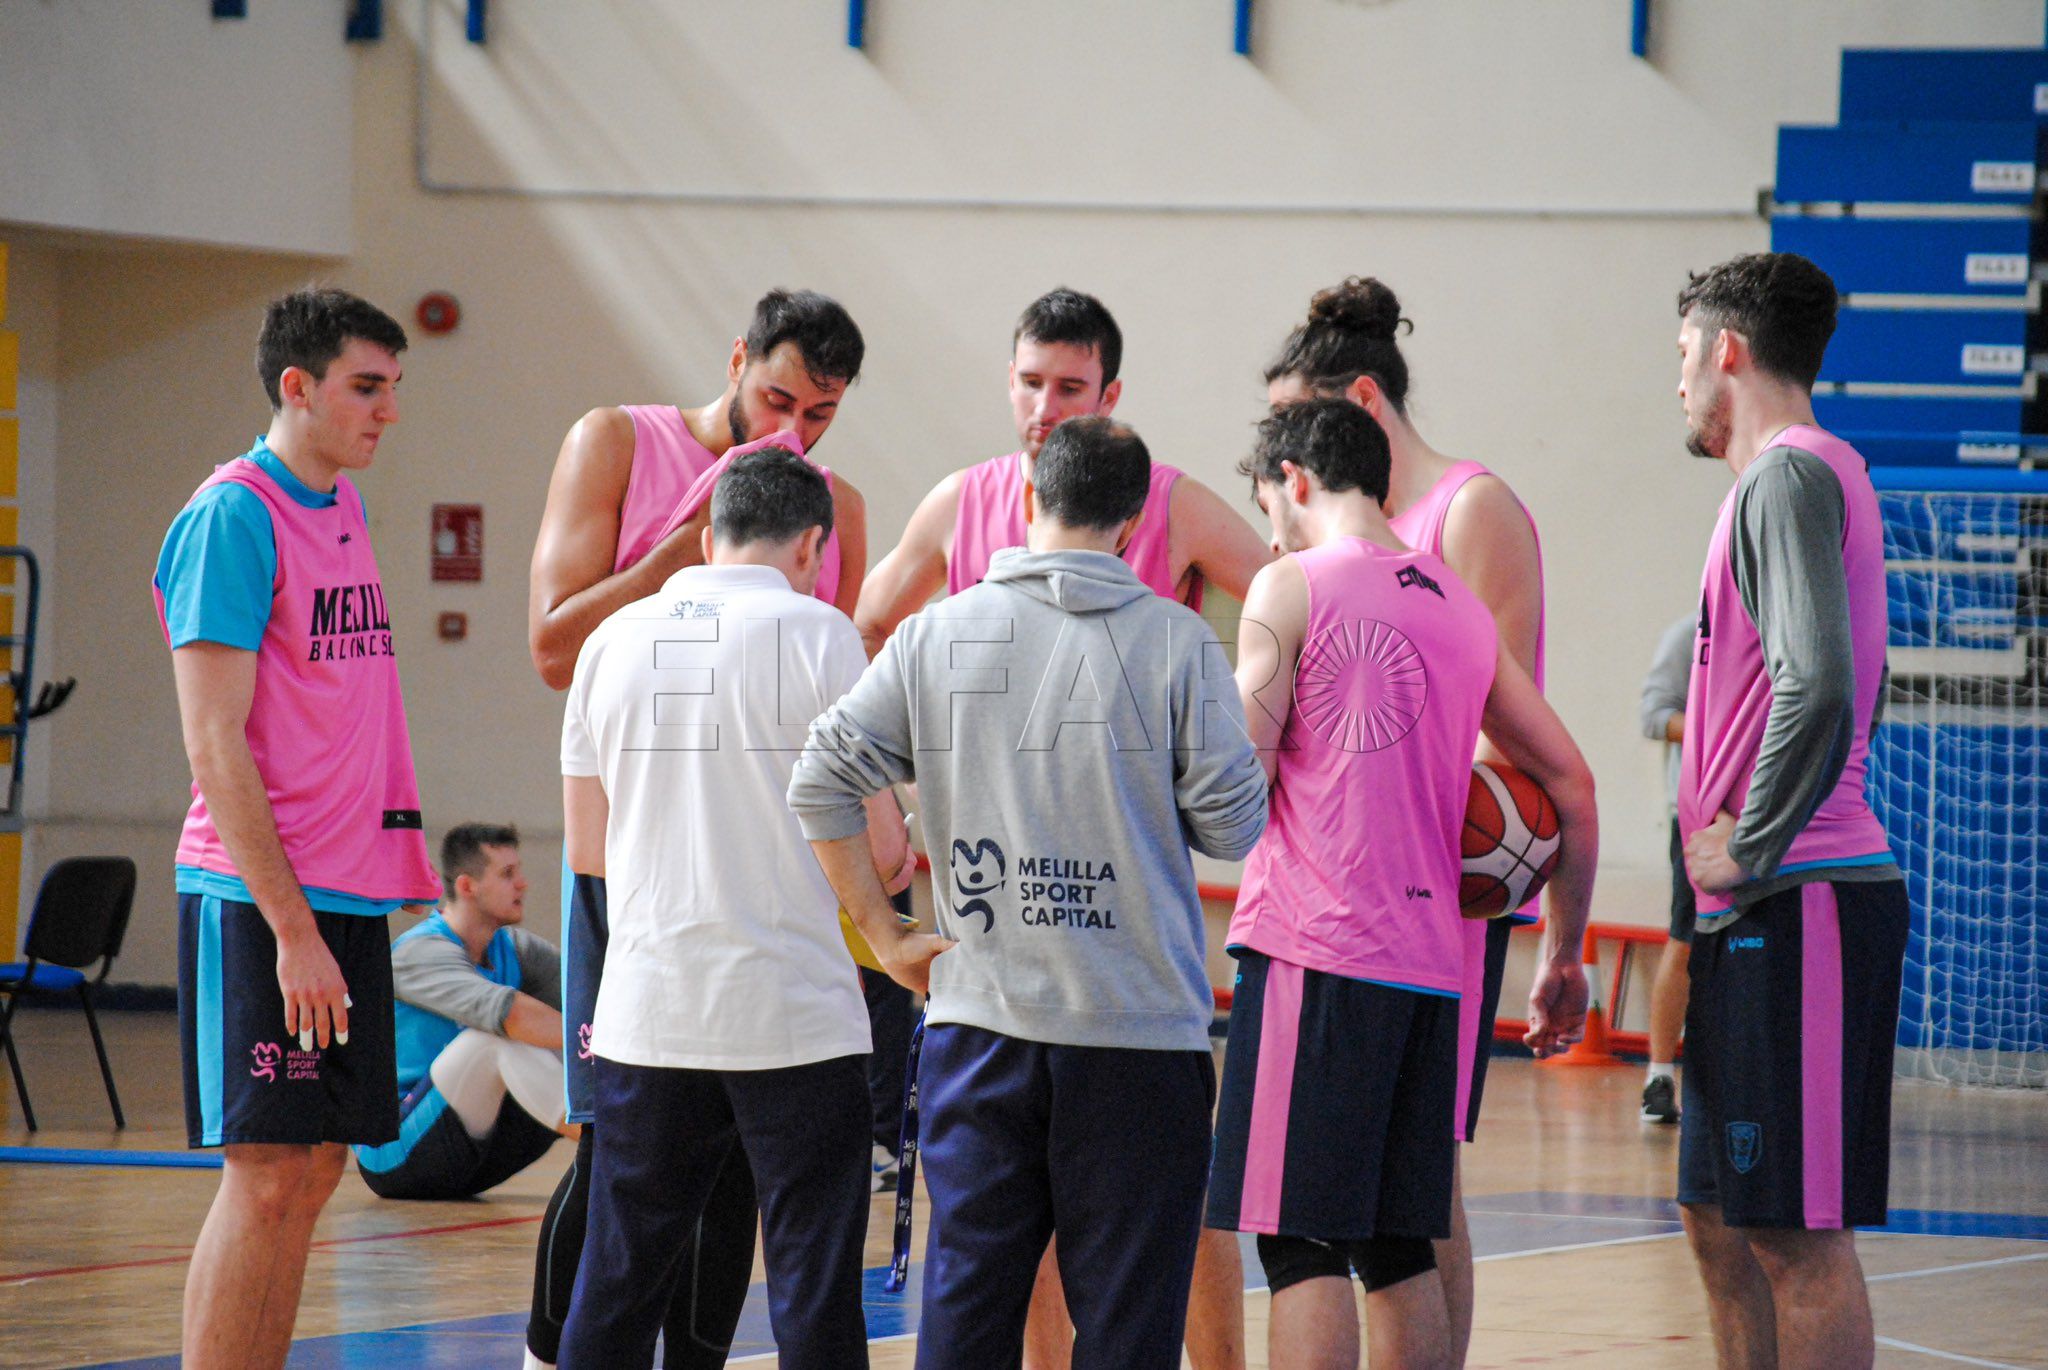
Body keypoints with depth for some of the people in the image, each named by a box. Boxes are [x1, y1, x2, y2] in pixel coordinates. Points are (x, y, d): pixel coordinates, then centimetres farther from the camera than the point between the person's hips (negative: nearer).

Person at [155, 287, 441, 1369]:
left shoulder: (342, 505, 15)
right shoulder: (233, 517, -12)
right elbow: (215, 750, -16)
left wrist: (363, 890, 15)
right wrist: (293, 925, -19)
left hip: (351, 894, 8)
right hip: (260, 901, -8)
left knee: (314, 1170, 8)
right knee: (266, 1176, -8)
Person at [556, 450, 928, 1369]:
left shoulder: (616, 637, 8)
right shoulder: (816, 632, -5)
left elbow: (586, 848, 13)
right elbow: (877, 845, -8)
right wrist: (892, 935, 12)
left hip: (646, 1014, 4)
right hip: (794, 1015, -4)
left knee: (616, 1282, 11)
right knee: (813, 1286, 0)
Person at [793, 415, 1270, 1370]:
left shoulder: (937, 634, 2)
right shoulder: (1175, 641, -5)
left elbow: (820, 781, 0)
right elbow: (1233, 825, -4)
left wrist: (881, 930, 8)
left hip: (980, 1020, 2)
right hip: (1138, 1034, -2)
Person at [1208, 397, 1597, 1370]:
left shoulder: (1291, 588, -3)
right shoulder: (1460, 606, 16)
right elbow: (1571, 786, 18)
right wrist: (1563, 959, 25)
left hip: (1314, 953, -6)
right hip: (1430, 961, 6)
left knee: (1303, 1244, -5)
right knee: (1398, 1245, 12)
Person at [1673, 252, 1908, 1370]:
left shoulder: (1790, 477, -12)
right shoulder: (1818, 475, 19)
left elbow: (1820, 689, -25)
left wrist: (1750, 847, -16)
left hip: (1797, 902, -10)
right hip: (1768, 910, 10)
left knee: (1798, 1236, -8)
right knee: (1722, 1224, 14)